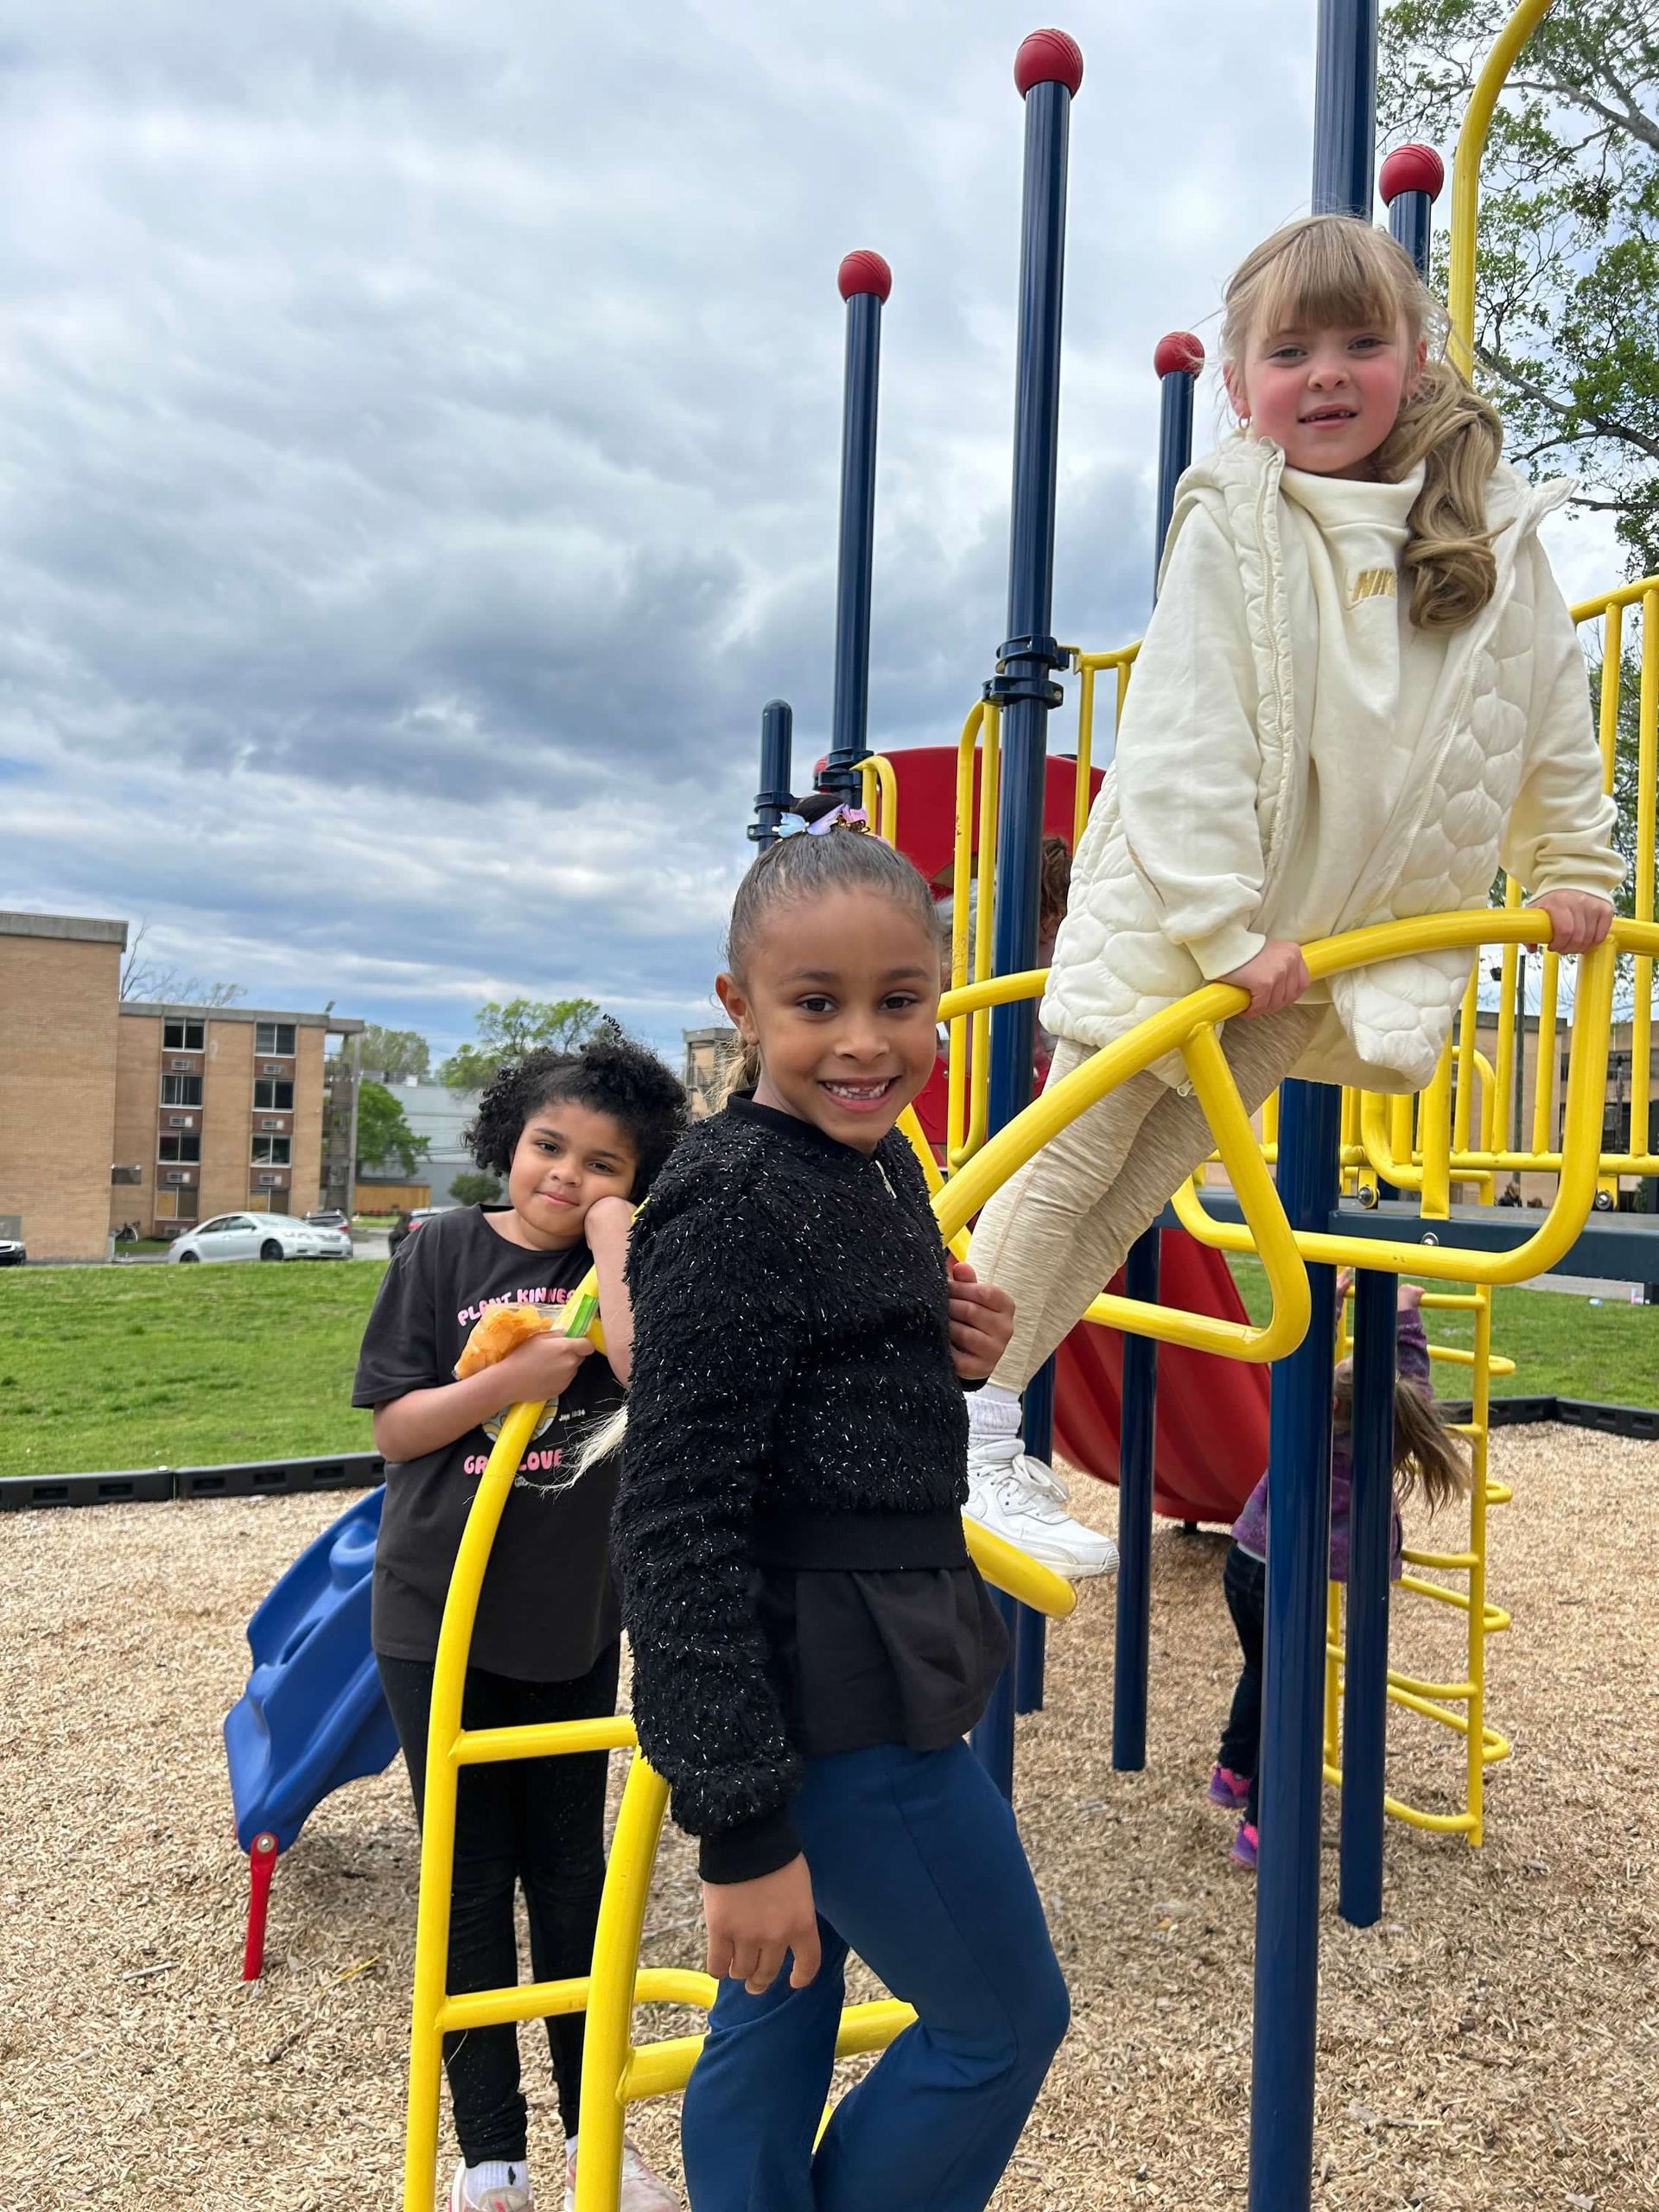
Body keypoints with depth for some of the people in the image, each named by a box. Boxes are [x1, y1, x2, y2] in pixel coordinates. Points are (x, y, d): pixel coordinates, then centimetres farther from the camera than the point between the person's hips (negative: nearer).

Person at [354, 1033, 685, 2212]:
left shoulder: (629, 1262, -4)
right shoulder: (447, 1251, -6)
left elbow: (648, 1368, -23)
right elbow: (394, 1426, -6)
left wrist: (611, 1234, -18)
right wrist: (513, 1377, -20)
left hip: (575, 1616, 1)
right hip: (442, 1618, -1)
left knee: (572, 1875, 15)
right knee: (471, 1880, 10)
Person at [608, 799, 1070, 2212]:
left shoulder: (882, 1164, 7)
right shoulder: (731, 1204, -21)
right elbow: (677, 1524, -22)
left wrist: (957, 1353, -1)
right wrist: (744, 1824, -20)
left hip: (869, 1663, 8)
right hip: (825, 1703, -8)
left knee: (779, 2019, 20)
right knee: (1004, 2022, 9)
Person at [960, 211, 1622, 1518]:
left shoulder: (1502, 539, 2)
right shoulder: (1234, 526, -11)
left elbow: (1555, 714, 15)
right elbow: (1184, 743, -16)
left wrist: (1574, 865, 18)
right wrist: (1220, 925, -20)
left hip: (1335, 939, 4)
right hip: (1170, 913, -3)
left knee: (1140, 1187, 7)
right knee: (1071, 1161, 2)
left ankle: (997, 1404, 19)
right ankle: (967, 1410, 16)